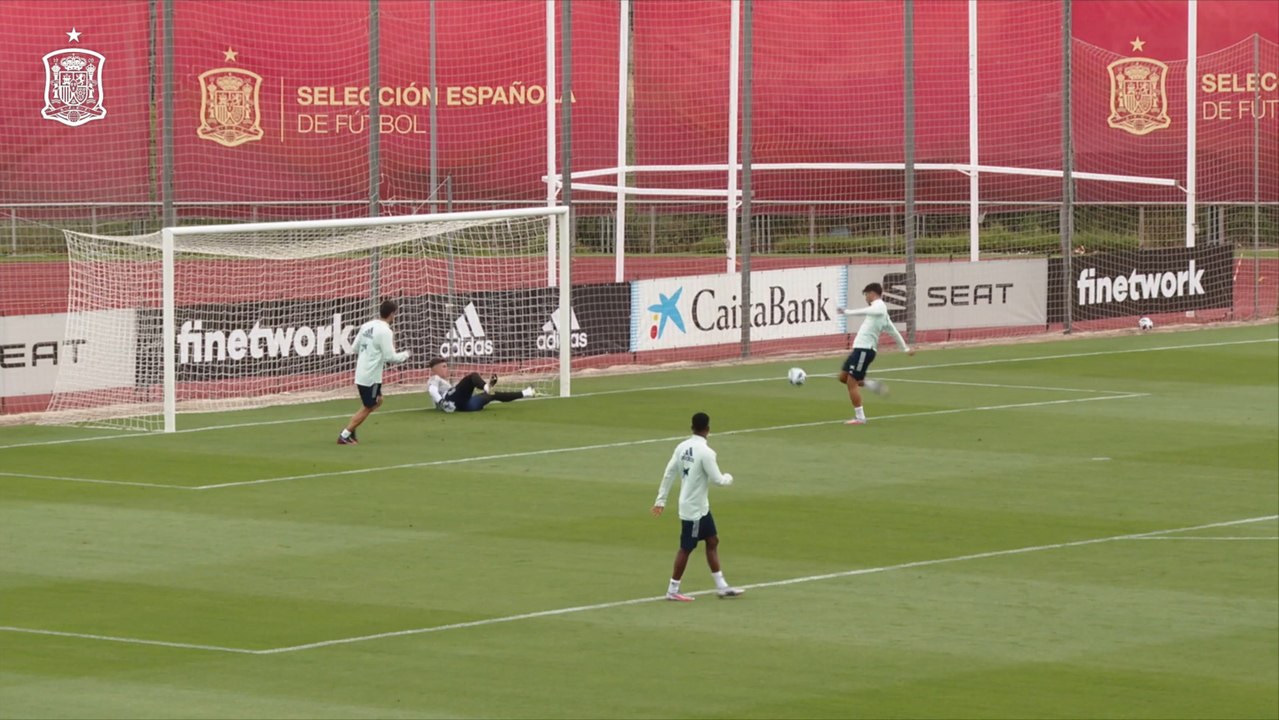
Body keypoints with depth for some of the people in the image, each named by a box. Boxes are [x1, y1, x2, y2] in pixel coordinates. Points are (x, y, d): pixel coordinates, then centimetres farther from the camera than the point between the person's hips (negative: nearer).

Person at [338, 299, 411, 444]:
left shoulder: (367, 325, 6)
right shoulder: (385, 332, -18)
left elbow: (356, 347, 13)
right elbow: (390, 357, -18)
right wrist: (405, 355, 0)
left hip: (362, 372, 8)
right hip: (371, 376, -8)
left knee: (377, 402, 23)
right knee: (368, 408, 4)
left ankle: (349, 429, 18)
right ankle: (344, 436, 4)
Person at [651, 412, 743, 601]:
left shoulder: (682, 447, 1)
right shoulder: (705, 452, -22)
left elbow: (669, 474, 4)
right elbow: (717, 479, -19)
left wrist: (661, 500, 11)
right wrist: (728, 478, 4)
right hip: (694, 509, -8)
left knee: (712, 541, 15)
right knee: (686, 548, 1)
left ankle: (721, 586, 19)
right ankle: (673, 590, 10)